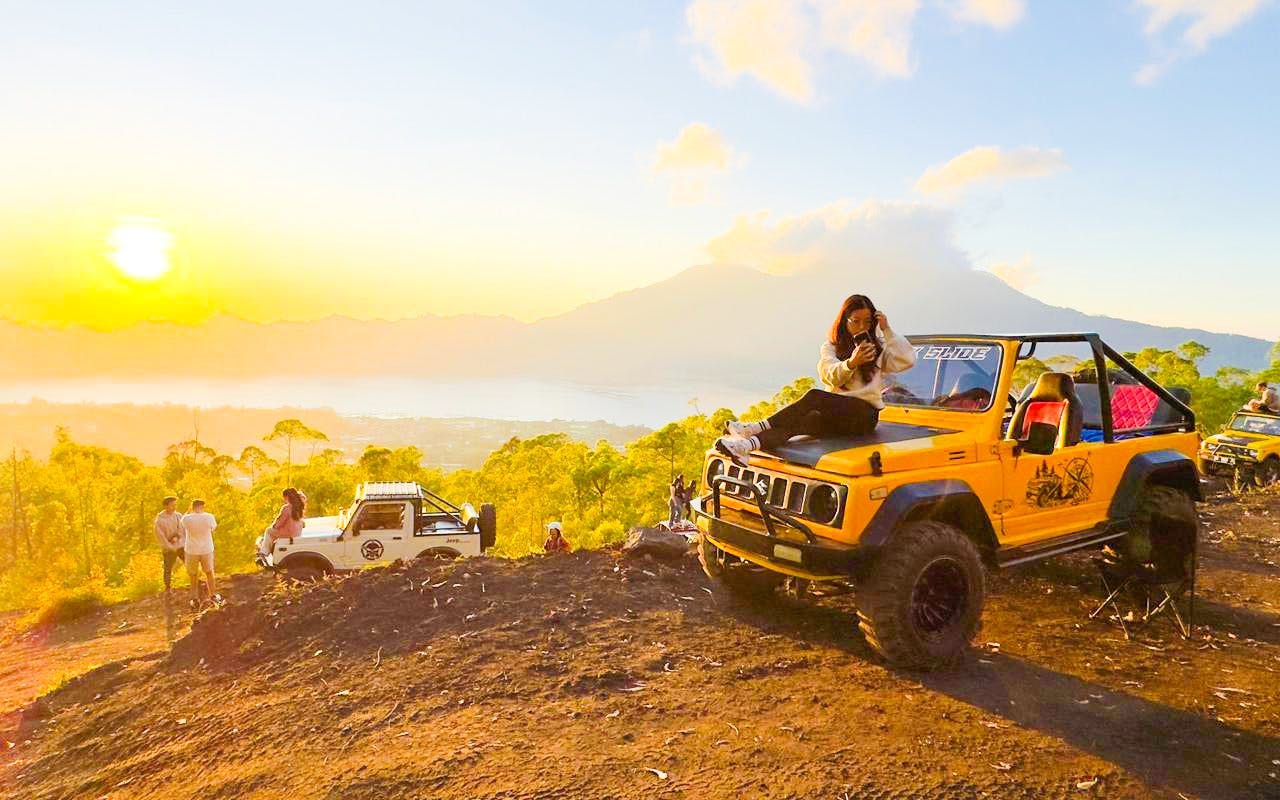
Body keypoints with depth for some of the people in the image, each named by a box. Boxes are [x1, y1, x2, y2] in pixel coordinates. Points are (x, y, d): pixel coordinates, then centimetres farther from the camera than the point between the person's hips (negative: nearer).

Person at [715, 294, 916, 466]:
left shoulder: (878, 347, 12)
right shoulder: (830, 347, 13)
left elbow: (907, 361, -4)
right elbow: (831, 377, -6)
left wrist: (887, 330, -6)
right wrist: (851, 363, -26)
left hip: (865, 413, -2)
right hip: (835, 413, 2)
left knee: (814, 397, -31)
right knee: (807, 420, -32)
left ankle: (756, 428, -38)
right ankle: (747, 446, -56)